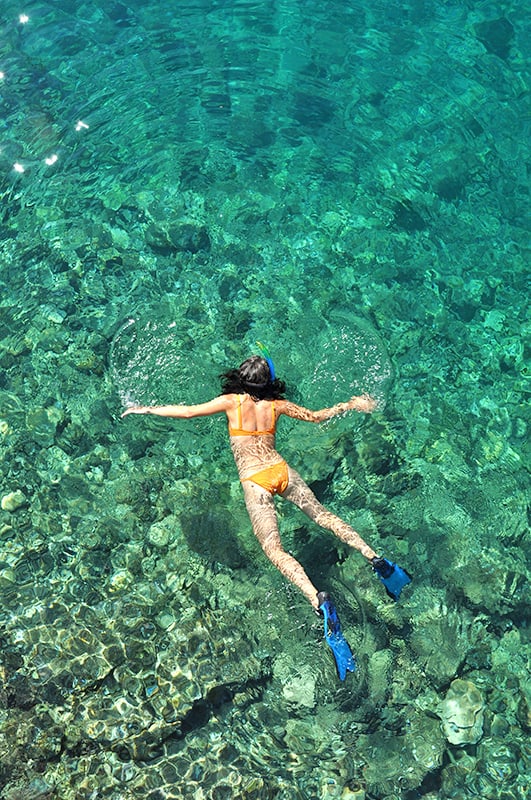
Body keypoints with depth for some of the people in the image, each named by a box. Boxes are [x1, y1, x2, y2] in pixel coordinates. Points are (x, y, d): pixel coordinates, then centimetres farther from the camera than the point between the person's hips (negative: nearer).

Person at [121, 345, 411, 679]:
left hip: (255, 482, -3)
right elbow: (317, 416, 17)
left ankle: (318, 599, -27)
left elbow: (188, 411, 0)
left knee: (274, 549, -7)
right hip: (281, 471, 3)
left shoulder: (232, 401, 1)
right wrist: (351, 404, 33)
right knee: (324, 515, 18)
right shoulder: (276, 405, 8)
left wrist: (145, 409, 14)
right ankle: (375, 558, 6)